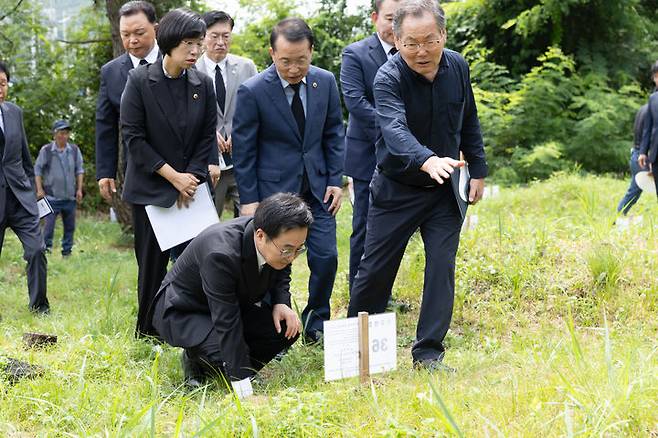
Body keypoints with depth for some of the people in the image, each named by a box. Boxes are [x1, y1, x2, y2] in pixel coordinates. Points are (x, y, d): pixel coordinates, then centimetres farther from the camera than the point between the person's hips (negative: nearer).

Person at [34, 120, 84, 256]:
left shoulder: (74, 150, 4)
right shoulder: (46, 150, -5)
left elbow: (79, 169, 11)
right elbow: (37, 169, 2)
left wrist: (79, 189, 5)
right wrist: (39, 189, -4)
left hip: (70, 196, 3)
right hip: (52, 196, -3)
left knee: (70, 226, 8)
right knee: (49, 225, -8)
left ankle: (67, 250, 18)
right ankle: (46, 248, 1)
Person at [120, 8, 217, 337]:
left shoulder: (203, 85, 4)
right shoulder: (139, 81, -6)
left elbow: (207, 137, 6)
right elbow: (132, 136, -9)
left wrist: (192, 177, -6)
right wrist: (172, 175, -12)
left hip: (192, 187, 3)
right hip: (150, 190, -3)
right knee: (152, 264, 2)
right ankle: (147, 334, 13)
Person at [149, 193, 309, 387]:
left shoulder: (278, 243, -18)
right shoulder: (220, 253, -40)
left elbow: (281, 273, 8)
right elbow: (227, 325, -38)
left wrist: (281, 303, -14)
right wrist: (243, 384, -38)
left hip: (233, 304, 7)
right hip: (182, 312, -7)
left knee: (288, 329, -13)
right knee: (224, 351, -33)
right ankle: (195, 358, 2)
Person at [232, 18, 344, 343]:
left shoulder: (325, 82, -1)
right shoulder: (252, 91, -13)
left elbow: (334, 133, 9)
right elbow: (243, 150, -8)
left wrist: (336, 180, 2)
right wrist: (249, 200, -9)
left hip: (317, 186, 4)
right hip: (274, 188, -3)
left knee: (326, 257, 1)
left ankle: (315, 325, 20)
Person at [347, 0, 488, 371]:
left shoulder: (458, 67, -6)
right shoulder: (389, 78, -22)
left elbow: (469, 122, 9)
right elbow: (395, 130, -41)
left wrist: (478, 170, 9)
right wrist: (428, 161, -58)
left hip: (445, 189, 3)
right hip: (397, 189, -3)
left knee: (442, 269, -3)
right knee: (375, 270, 3)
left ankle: (429, 353, 5)